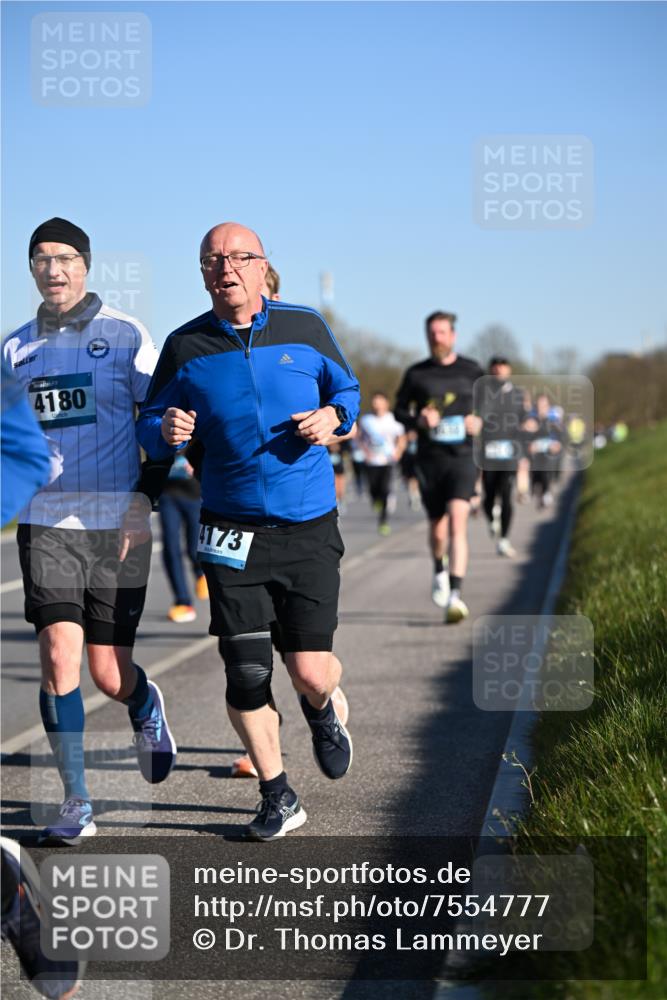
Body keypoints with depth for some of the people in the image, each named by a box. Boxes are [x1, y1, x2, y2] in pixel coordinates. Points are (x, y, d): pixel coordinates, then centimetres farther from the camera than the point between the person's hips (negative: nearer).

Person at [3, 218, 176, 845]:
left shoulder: (124, 336, 1)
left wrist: (143, 498, -7)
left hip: (116, 523, -2)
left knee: (109, 674, -1)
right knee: (58, 655, -12)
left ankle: (146, 708, 37)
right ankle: (76, 803, -2)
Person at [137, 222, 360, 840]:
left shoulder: (304, 328, 3)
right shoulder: (186, 347, 2)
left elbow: (346, 389, 17)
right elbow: (149, 424, 8)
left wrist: (332, 415, -6)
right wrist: (166, 432, -16)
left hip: (309, 528, 0)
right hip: (232, 532, 1)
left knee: (310, 671, -6)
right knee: (245, 676, -2)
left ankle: (321, 712, 33)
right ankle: (277, 798, 17)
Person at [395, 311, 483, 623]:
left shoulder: (471, 371, 6)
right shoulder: (416, 374, 6)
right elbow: (399, 410, 12)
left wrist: (481, 421, -6)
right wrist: (418, 419, -9)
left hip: (462, 457, -2)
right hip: (429, 459, 2)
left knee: (458, 521, -19)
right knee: (437, 527, 10)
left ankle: (455, 595, -24)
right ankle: (439, 572, 44)